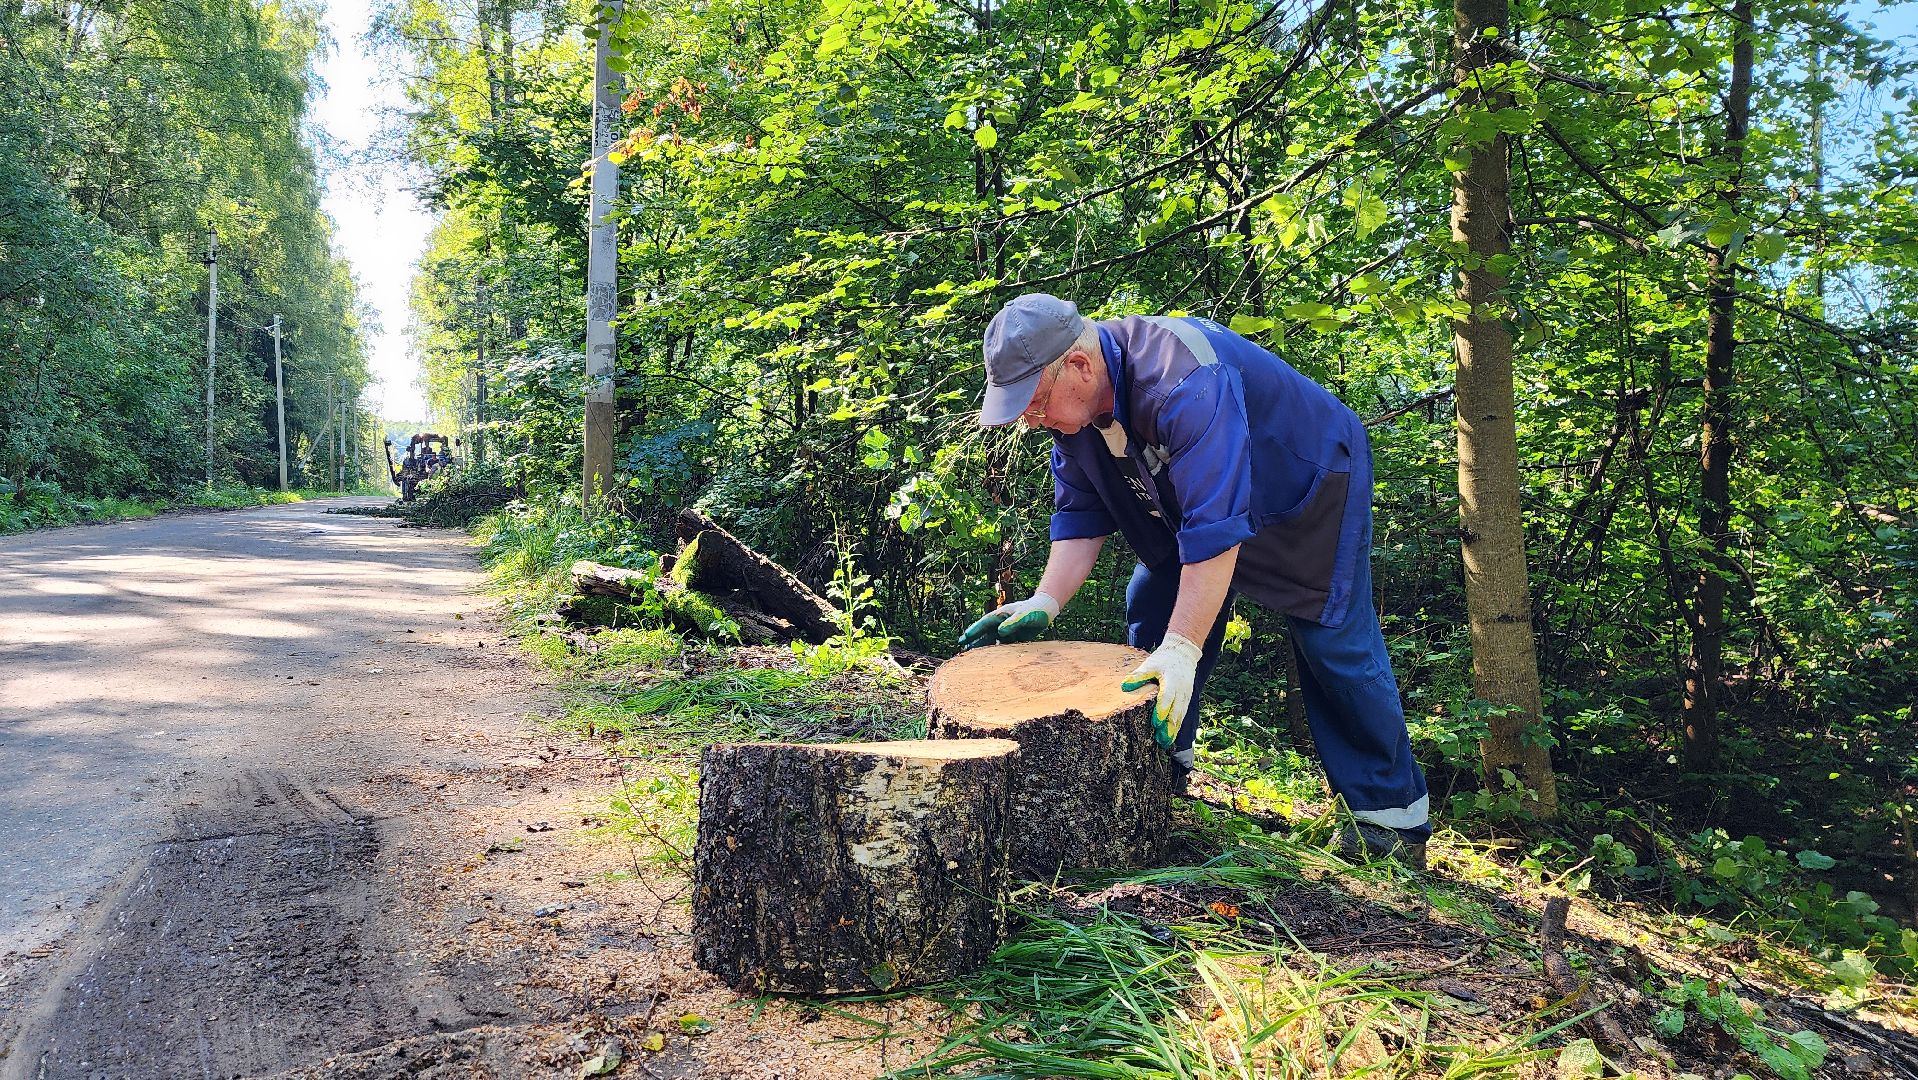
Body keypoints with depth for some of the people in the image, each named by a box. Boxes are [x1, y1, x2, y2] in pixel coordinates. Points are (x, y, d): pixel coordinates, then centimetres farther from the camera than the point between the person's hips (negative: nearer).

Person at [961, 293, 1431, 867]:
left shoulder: (1183, 382, -41)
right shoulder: (1070, 401, -15)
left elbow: (1215, 526, -44)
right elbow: (1079, 515, -8)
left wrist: (1182, 648, -46)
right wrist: (1045, 602, -21)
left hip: (1311, 487, -7)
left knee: (1335, 644, -11)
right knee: (1150, 611, 2)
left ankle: (1392, 814, 1)